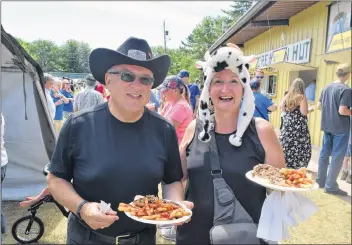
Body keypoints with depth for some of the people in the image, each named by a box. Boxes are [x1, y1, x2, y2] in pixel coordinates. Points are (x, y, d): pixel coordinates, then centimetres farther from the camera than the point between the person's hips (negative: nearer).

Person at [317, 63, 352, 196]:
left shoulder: (326, 88, 7)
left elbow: (319, 106, 10)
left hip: (327, 126, 7)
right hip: (340, 128, -7)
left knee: (324, 153, 14)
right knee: (337, 157, 1)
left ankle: (321, 180, 23)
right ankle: (330, 185, 5)